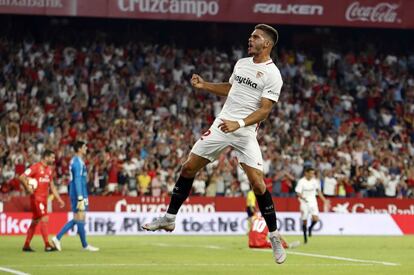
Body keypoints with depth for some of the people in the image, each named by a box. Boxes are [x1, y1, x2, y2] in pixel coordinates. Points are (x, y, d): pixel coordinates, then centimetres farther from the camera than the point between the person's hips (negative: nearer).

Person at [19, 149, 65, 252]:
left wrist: (59, 199, 14)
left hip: (44, 198, 8)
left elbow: (52, 186, 20)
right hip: (37, 197, -8)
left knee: (35, 221, 10)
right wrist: (28, 188, -23)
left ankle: (26, 245, 16)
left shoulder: (49, 170, 14)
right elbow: (22, 177, -14)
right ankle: (47, 245, -14)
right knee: (45, 219, -14)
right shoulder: (36, 167, -10)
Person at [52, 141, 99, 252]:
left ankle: (57, 238, 10)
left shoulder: (75, 161, 17)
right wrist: (80, 199, -23)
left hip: (79, 195, 10)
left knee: (76, 220, 11)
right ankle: (85, 245, 4)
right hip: (79, 195, -10)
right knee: (80, 219, -2)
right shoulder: (78, 162, -14)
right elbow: (77, 181, -20)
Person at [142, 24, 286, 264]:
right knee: (189, 167, 5)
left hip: (245, 131, -6)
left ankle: (275, 237, -1)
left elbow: (264, 110, -15)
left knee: (258, 183, -15)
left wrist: (239, 123, -27)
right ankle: (169, 218, 18)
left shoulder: (272, 74, -10)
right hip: (222, 125, 6)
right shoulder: (242, 63, 12)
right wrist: (204, 85, 16)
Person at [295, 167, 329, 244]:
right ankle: (305, 237, 17)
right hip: (304, 202, -3)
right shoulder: (301, 181, -10)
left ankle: (310, 228, 15)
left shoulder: (314, 181, 2)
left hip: (313, 201, 3)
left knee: (315, 218, -16)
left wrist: (324, 199, 12)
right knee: (304, 220, 1)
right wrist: (303, 198, -33)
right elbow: (298, 193, -14)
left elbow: (318, 190, 16)